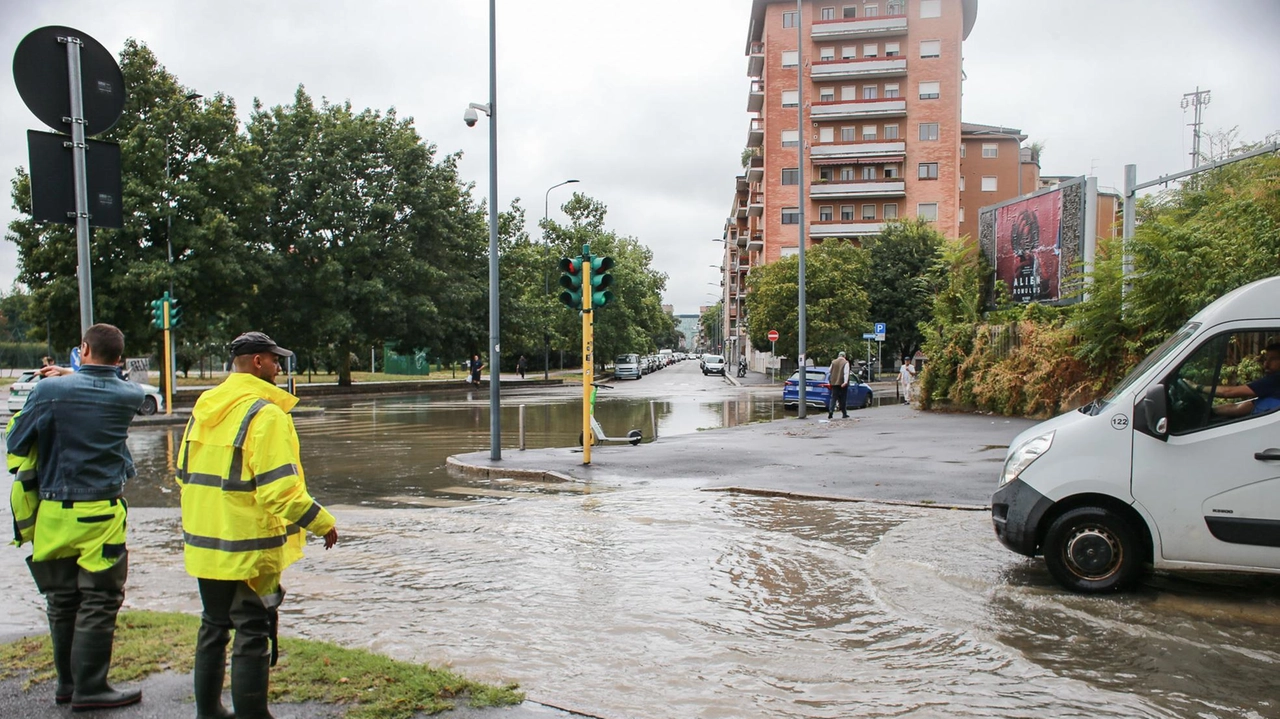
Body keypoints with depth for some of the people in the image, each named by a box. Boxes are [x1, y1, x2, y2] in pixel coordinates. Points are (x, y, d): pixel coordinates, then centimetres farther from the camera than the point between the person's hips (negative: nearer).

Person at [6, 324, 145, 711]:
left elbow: (16, 444, 4)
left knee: (61, 601, 15)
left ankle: (67, 682, 26)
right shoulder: (130, 396, -3)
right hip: (101, 515, -2)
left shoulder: (49, 391, -5)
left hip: (53, 512, 3)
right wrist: (72, 376, 19)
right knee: (99, 602, 3)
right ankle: (89, 689, 5)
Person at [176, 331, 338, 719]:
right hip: (249, 548, -8)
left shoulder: (204, 407, 8)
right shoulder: (265, 413, -18)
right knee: (252, 635, 3)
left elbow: (185, 473, 15)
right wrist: (322, 522, -14)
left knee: (214, 627, 21)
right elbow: (280, 489, -25)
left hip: (205, 543, 8)